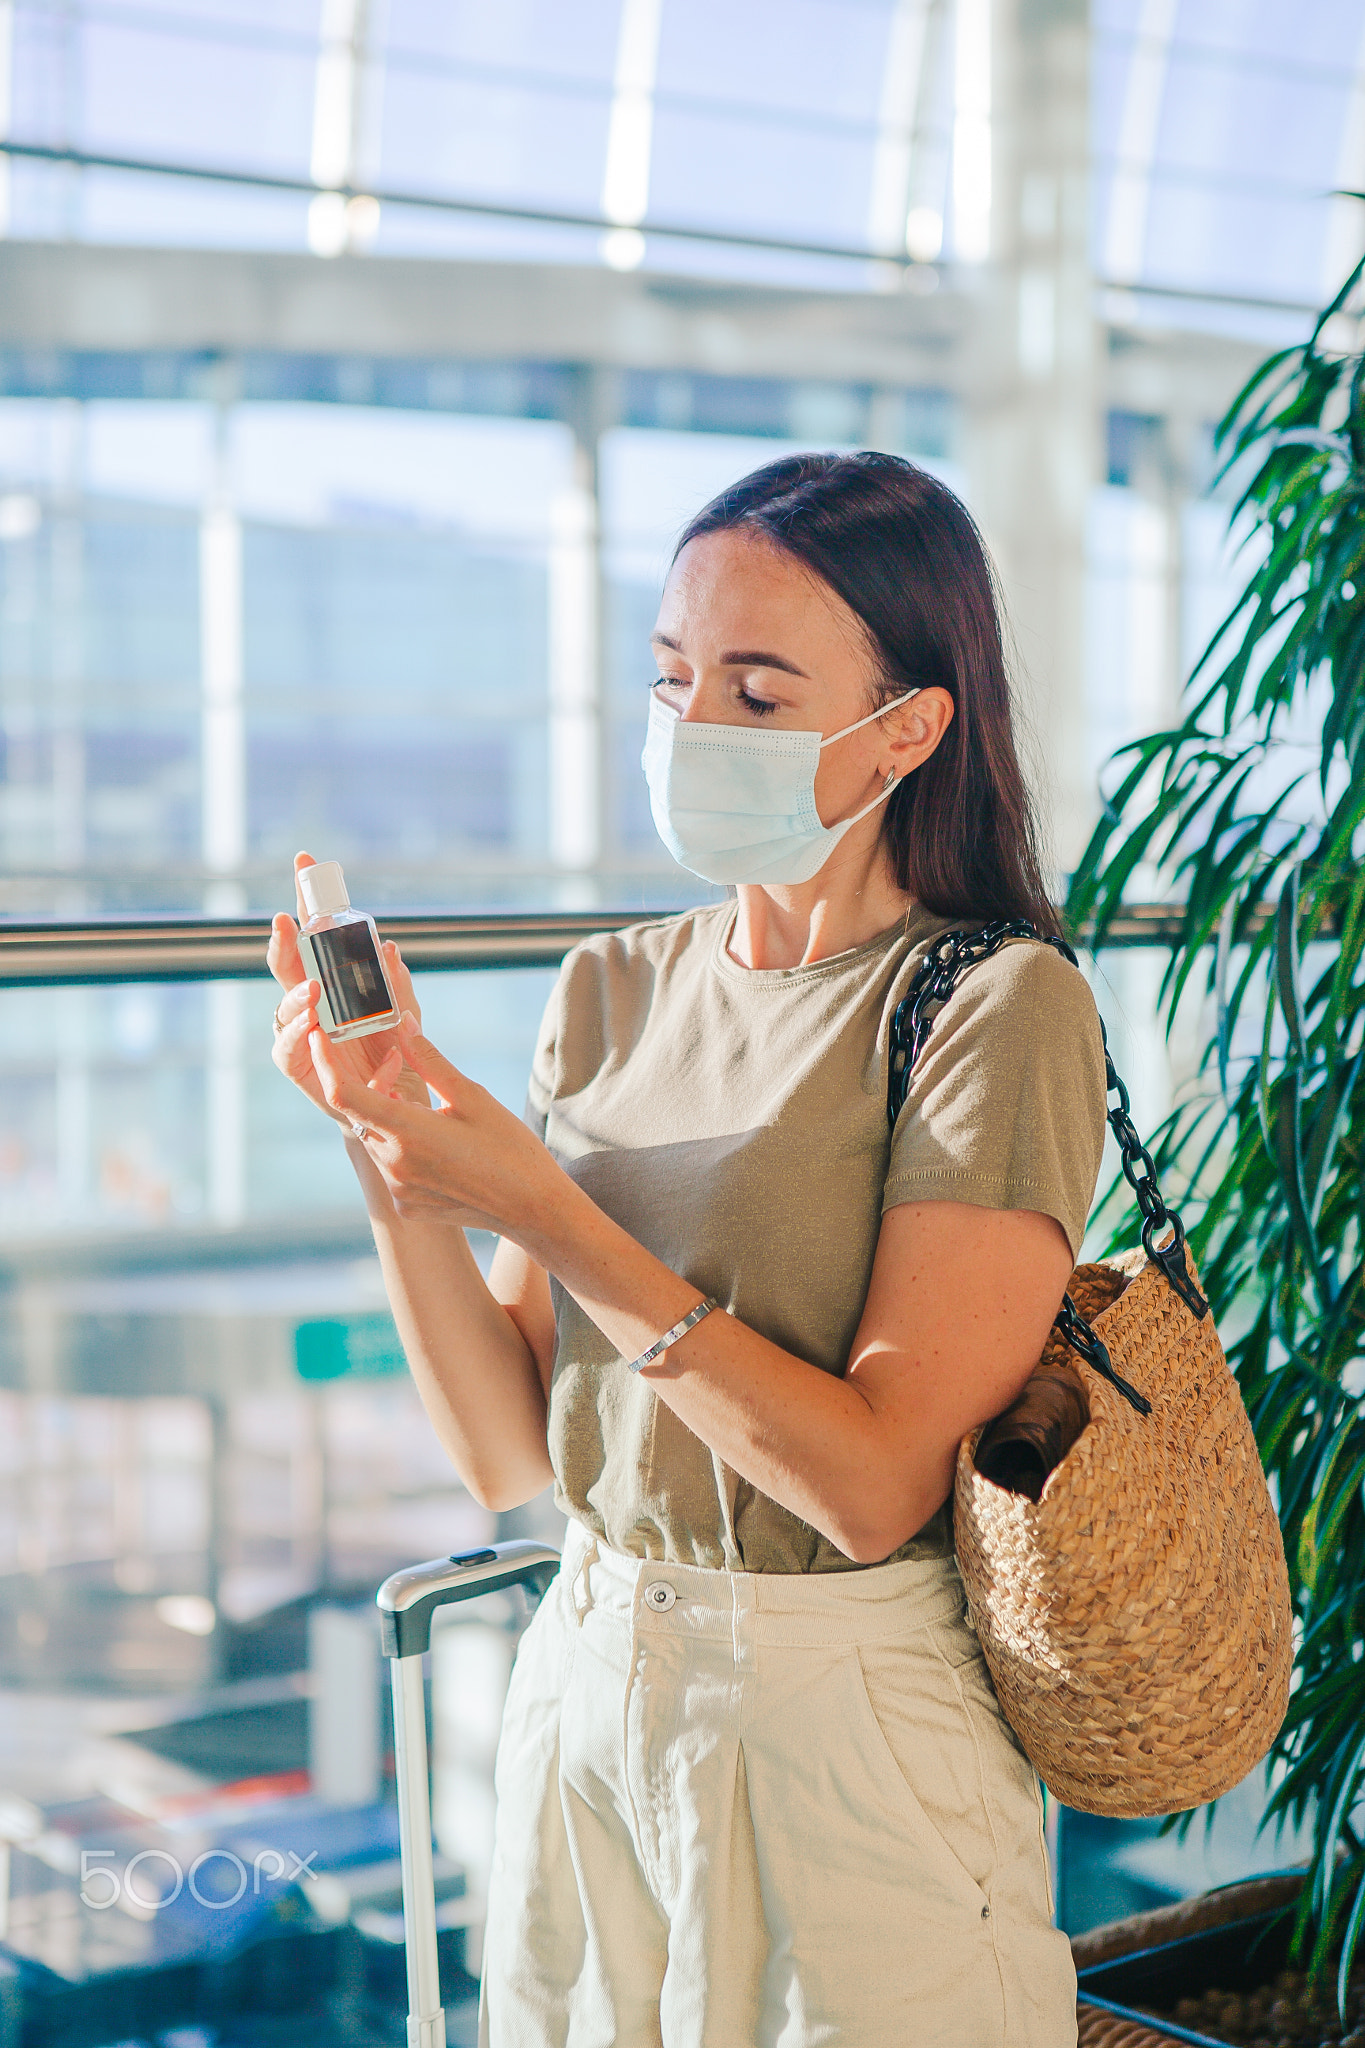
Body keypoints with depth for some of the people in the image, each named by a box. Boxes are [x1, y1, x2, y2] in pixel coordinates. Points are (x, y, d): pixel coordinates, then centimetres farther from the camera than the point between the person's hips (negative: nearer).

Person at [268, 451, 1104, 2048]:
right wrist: (397, 1161, -14)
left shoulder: (999, 1012, -13)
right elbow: (509, 1452, 0)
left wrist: (544, 1210, -22)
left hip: (850, 1743, -5)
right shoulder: (614, 992, 3)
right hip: (585, 1698, 5)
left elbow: (878, 1480, -20)